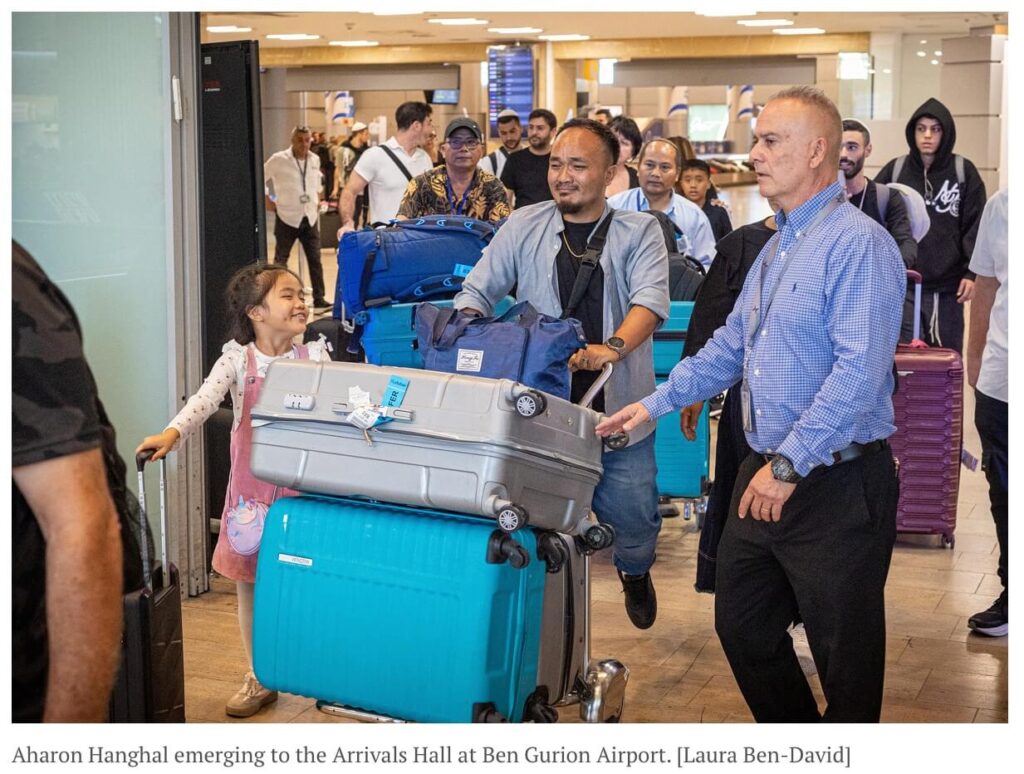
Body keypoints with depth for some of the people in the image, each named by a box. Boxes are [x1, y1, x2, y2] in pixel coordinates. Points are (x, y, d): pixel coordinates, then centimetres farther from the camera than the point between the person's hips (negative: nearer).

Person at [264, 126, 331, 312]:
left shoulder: (314, 160, 6)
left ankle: (319, 300, 7)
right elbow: (259, 178, -1)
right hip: (287, 217, -4)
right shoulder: (279, 160, -8)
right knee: (280, 260, 6)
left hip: (310, 217, 4)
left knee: (315, 259, 2)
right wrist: (267, 201, -3)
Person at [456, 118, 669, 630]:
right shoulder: (523, 227, 8)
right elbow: (477, 292, 8)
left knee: (632, 514, 5)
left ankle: (635, 573, 38)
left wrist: (613, 347, -31)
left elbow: (651, 298, -12)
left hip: (616, 410, -1)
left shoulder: (638, 232, 4)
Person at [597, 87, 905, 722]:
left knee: (845, 652, 5)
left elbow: (859, 370, -25)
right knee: (742, 625, 18)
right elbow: (733, 346, 22)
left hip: (838, 484, -9)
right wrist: (656, 404, 15)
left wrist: (789, 463, -25)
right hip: (767, 477, 10)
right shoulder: (777, 248, 15)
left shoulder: (860, 244, -17)